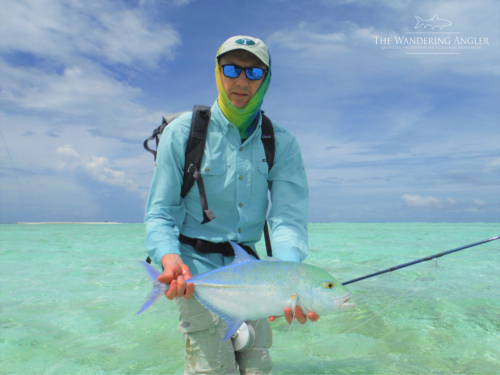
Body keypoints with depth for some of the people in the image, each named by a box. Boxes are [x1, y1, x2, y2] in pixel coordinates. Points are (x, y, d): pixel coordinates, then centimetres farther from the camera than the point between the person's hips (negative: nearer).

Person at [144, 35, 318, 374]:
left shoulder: (282, 143, -3)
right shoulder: (183, 132, -8)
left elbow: (289, 217, -15)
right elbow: (160, 213, -8)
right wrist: (170, 258, -29)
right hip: (197, 266, -3)